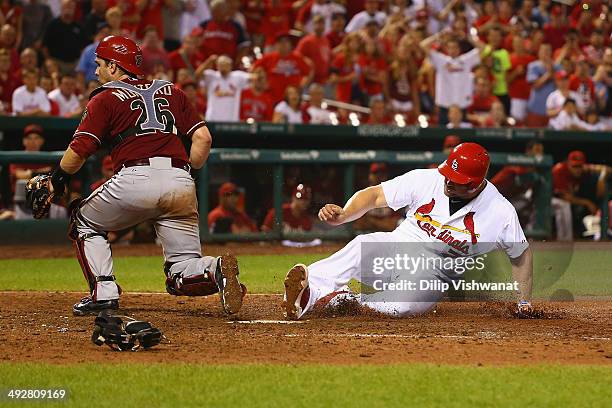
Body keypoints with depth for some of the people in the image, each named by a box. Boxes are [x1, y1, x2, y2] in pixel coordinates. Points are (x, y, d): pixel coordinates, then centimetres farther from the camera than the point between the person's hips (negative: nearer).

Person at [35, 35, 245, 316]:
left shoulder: (105, 98, 11)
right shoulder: (171, 91, 25)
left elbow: (78, 152, 1)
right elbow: (203, 137, 15)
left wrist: (56, 181, 15)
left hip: (136, 179, -4)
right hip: (181, 184, 4)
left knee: (84, 221, 24)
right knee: (182, 276, 10)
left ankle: (103, 293, 7)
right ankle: (216, 270, -22)